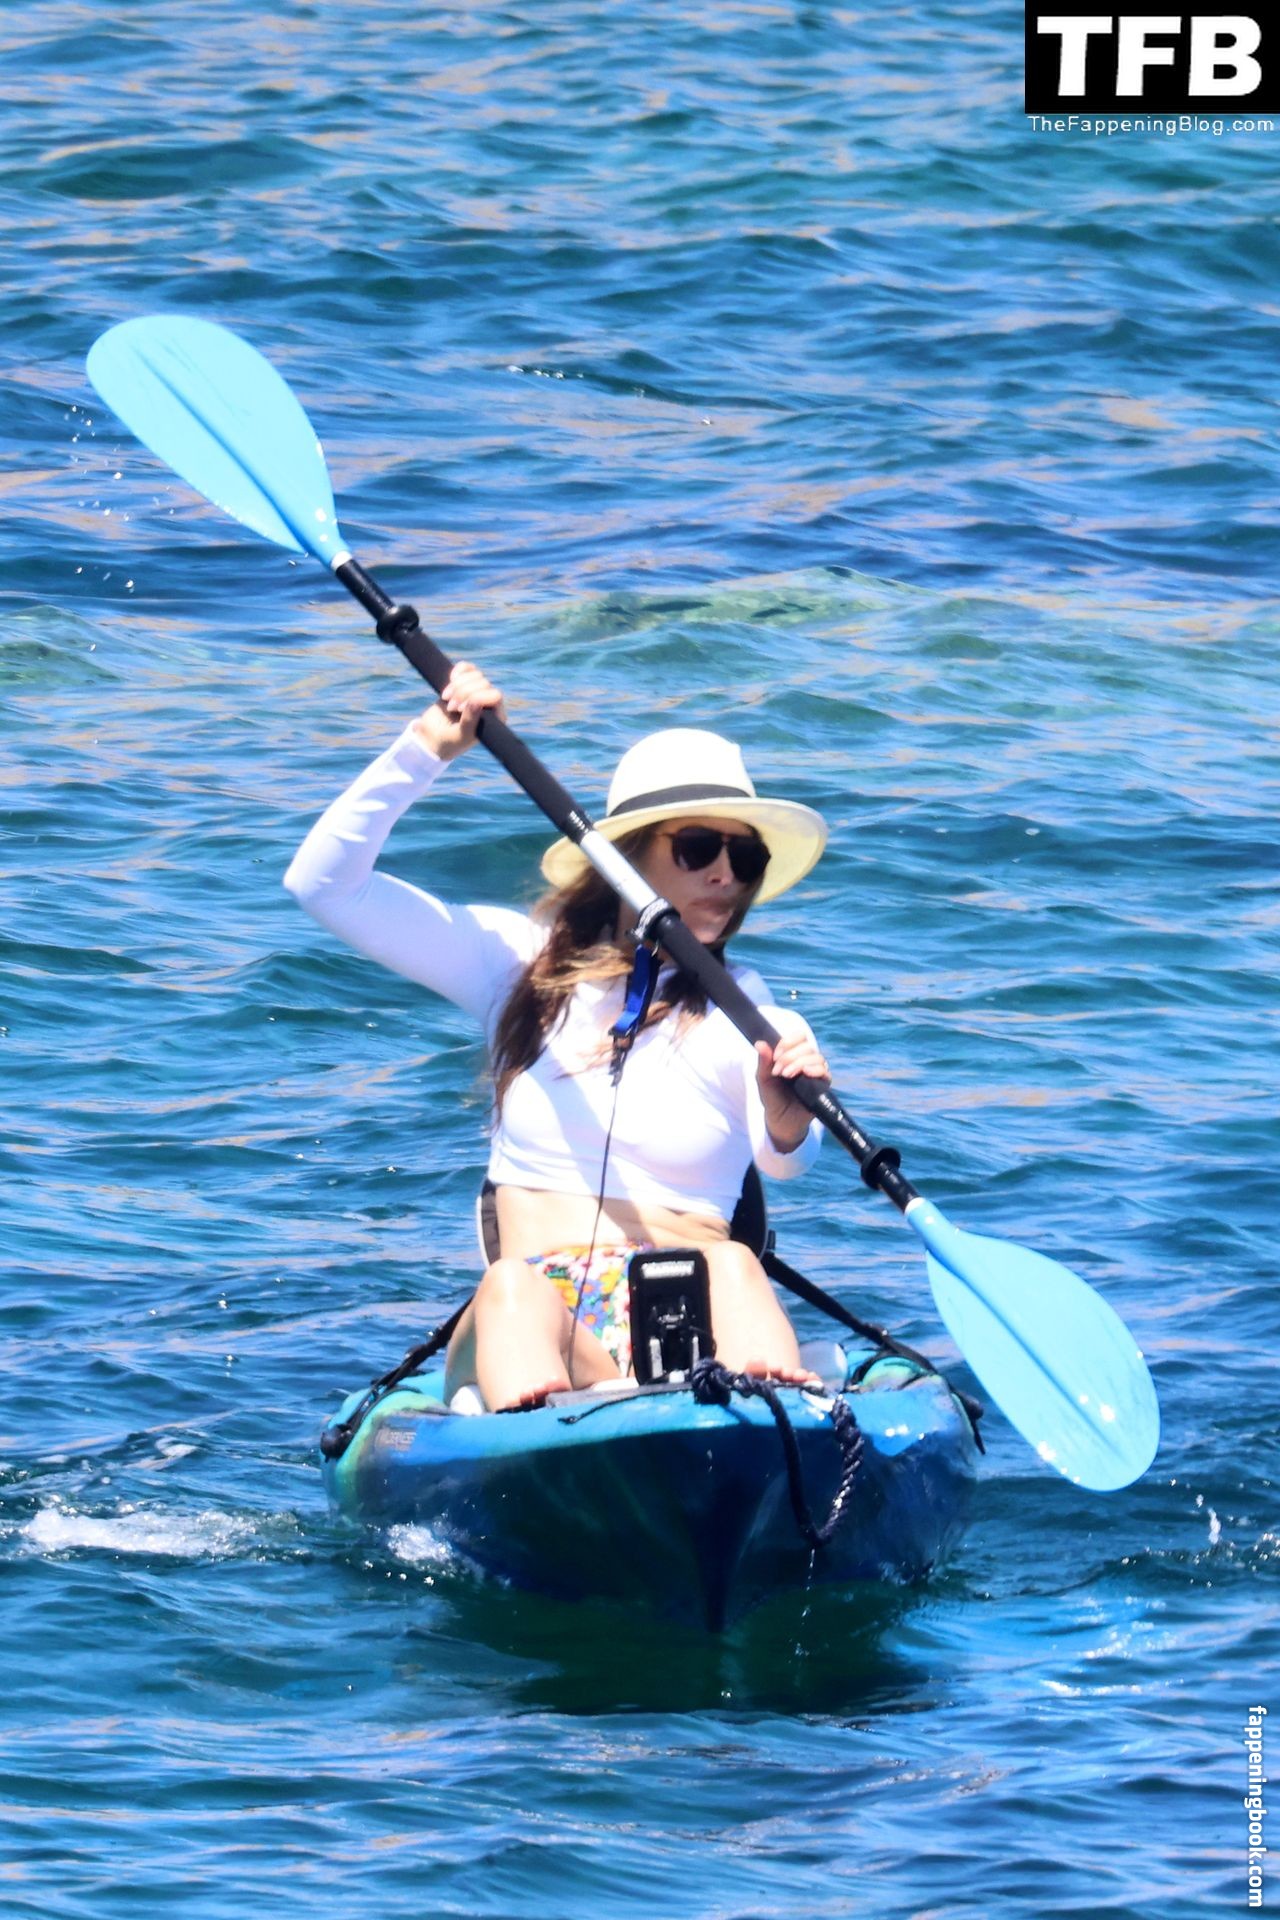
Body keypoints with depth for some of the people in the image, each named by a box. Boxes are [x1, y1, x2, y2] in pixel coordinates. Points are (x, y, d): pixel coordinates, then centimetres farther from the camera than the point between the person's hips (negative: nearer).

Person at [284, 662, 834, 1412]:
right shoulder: (523, 959, 17)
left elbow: (784, 1156, -12)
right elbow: (324, 881, 15)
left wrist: (787, 1111, -37)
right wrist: (425, 750, 4)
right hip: (531, 1316, 0)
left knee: (733, 1264, -34)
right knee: (514, 1286, -36)